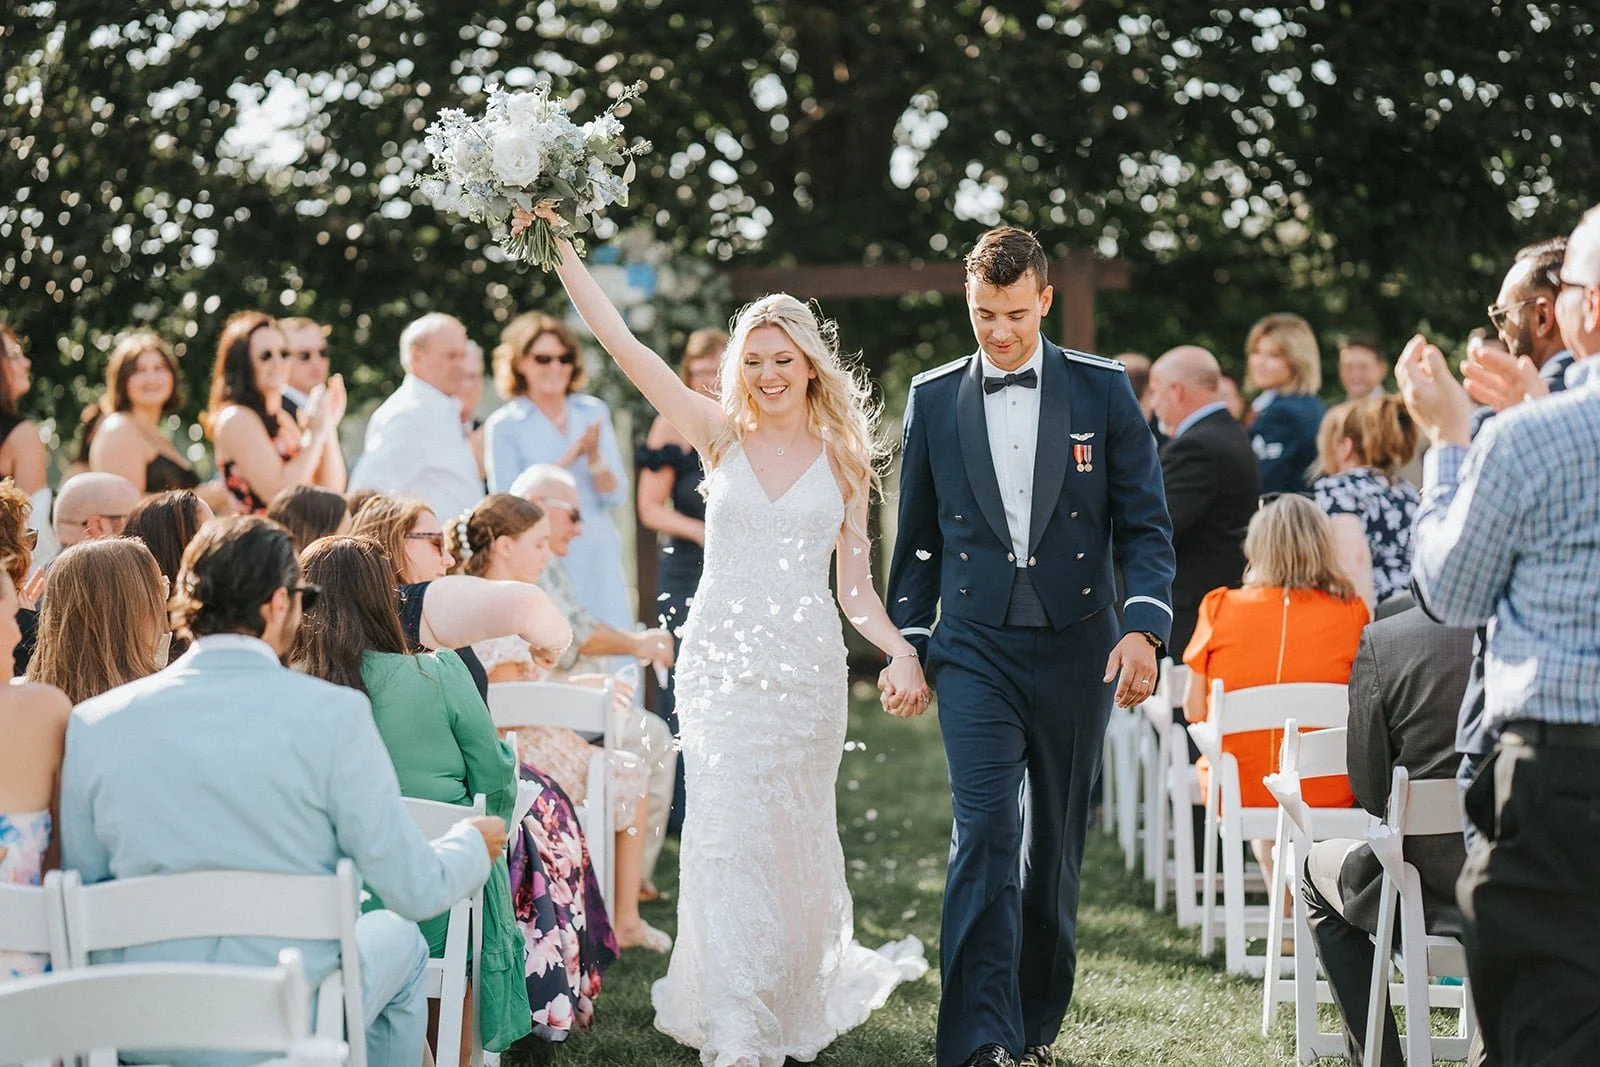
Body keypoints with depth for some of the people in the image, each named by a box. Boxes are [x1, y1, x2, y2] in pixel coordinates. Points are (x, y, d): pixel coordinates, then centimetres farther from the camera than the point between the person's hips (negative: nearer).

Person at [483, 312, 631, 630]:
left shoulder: (594, 411, 10)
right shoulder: (503, 425, 0)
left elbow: (616, 496, 7)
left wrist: (594, 457, -13)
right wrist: (568, 460, -14)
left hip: (599, 559, 3)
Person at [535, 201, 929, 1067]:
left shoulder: (843, 458, 6)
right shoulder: (719, 435, 4)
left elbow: (854, 584, 8)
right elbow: (621, 343, -3)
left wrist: (900, 651, -9)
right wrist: (562, 251, -10)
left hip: (808, 661, 1)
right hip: (722, 656, -1)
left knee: (795, 835, 9)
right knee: (726, 829, -10)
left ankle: (803, 995, 33)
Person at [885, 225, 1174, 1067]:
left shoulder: (1103, 391, 2)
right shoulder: (933, 398, 7)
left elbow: (1144, 524, 1)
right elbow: (916, 537, 13)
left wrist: (1143, 628, -12)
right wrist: (905, 643, 7)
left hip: (1075, 649, 0)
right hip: (976, 650, 0)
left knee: (1056, 843, 9)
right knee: (985, 836, -14)